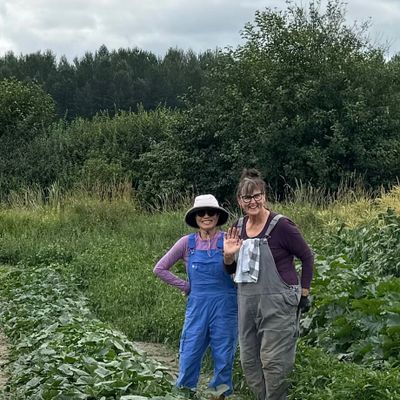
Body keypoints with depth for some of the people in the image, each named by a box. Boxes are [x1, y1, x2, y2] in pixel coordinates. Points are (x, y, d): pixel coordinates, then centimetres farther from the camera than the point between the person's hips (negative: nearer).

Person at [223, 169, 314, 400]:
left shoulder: (281, 225, -12)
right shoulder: (239, 228, 6)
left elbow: (307, 257, -3)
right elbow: (232, 270, 16)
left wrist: (304, 294, -2)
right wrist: (228, 255, -6)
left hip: (278, 303, -7)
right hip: (247, 303, 7)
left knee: (273, 361, -6)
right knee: (249, 360, 12)